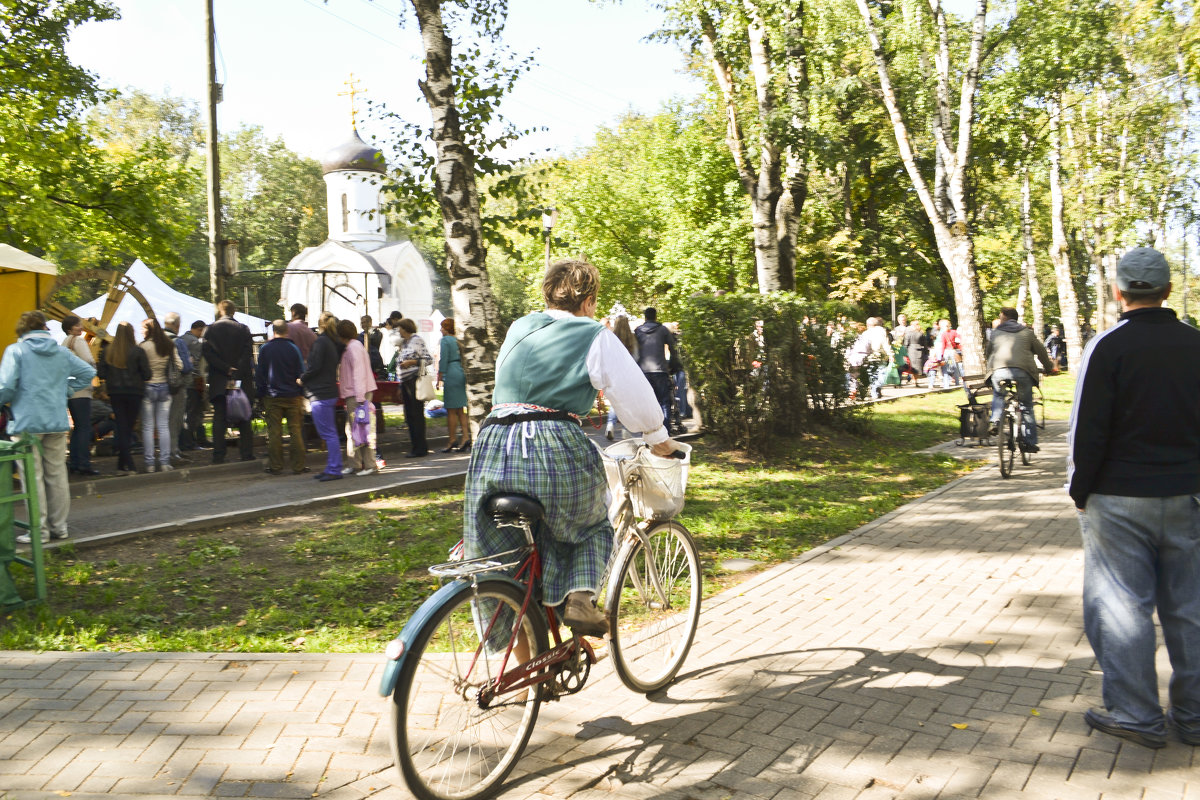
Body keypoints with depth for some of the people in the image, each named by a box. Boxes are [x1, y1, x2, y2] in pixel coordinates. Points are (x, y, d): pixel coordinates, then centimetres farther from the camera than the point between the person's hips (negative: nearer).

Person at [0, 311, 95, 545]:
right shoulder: (61, 352, 8)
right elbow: (88, 373, 11)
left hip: (27, 423, -4)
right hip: (57, 422, 4)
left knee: (33, 478, 1)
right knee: (57, 475, 11)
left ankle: (40, 530, 3)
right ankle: (59, 526, 17)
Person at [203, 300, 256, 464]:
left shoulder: (211, 329, 1)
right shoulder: (244, 329, 0)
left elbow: (208, 354, -8)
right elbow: (249, 353, -9)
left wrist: (227, 369, -9)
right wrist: (237, 372, -11)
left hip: (219, 383, 0)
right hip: (243, 381, 0)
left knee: (219, 419, 4)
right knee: (244, 420, 6)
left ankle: (218, 455, 2)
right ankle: (247, 454, 4)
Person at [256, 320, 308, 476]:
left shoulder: (265, 349, -1)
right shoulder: (294, 348, -3)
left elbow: (259, 374, 3)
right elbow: (301, 373, 1)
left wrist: (262, 394, 11)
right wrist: (301, 393, 10)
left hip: (272, 397, 0)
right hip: (293, 396, 0)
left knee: (274, 432, 4)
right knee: (295, 431, 4)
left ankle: (275, 467, 6)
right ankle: (298, 466, 5)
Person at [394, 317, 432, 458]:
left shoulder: (417, 340, -6)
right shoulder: (403, 342, 18)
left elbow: (429, 359, -10)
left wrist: (411, 362, -19)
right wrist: (400, 388, 20)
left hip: (415, 380, -8)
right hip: (405, 382, 8)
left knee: (417, 415, -7)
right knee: (409, 416, 8)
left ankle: (420, 448, -3)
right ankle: (415, 446, 14)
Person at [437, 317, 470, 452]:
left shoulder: (445, 340, -6)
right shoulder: (458, 340, 13)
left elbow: (443, 360, -11)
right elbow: (463, 359, 14)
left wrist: (439, 376, -7)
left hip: (451, 375, -7)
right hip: (461, 374, 7)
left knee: (451, 411, -3)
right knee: (460, 410, 10)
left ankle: (451, 441, -1)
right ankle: (466, 437, 1)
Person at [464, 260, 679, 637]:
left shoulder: (519, 328, 21)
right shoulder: (595, 336, 5)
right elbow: (634, 393, 7)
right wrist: (658, 438, 24)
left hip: (493, 445, 4)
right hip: (557, 449, -3)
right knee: (593, 526, 24)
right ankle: (580, 597, -1)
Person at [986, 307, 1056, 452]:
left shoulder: (995, 332, 18)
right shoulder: (1027, 332, 18)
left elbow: (989, 351, 23)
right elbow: (1041, 351, 21)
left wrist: (991, 368, 40)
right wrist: (1049, 368, 35)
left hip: (999, 370, 0)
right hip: (1022, 371, 0)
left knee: (998, 396, 30)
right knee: (1026, 406, 10)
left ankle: (996, 421, 5)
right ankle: (1030, 442, 9)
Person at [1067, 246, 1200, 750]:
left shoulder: (1108, 346, -11)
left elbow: (1088, 429, -13)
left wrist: (1079, 491, -2)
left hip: (1120, 499, -5)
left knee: (1122, 606, 4)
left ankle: (1136, 716, 10)